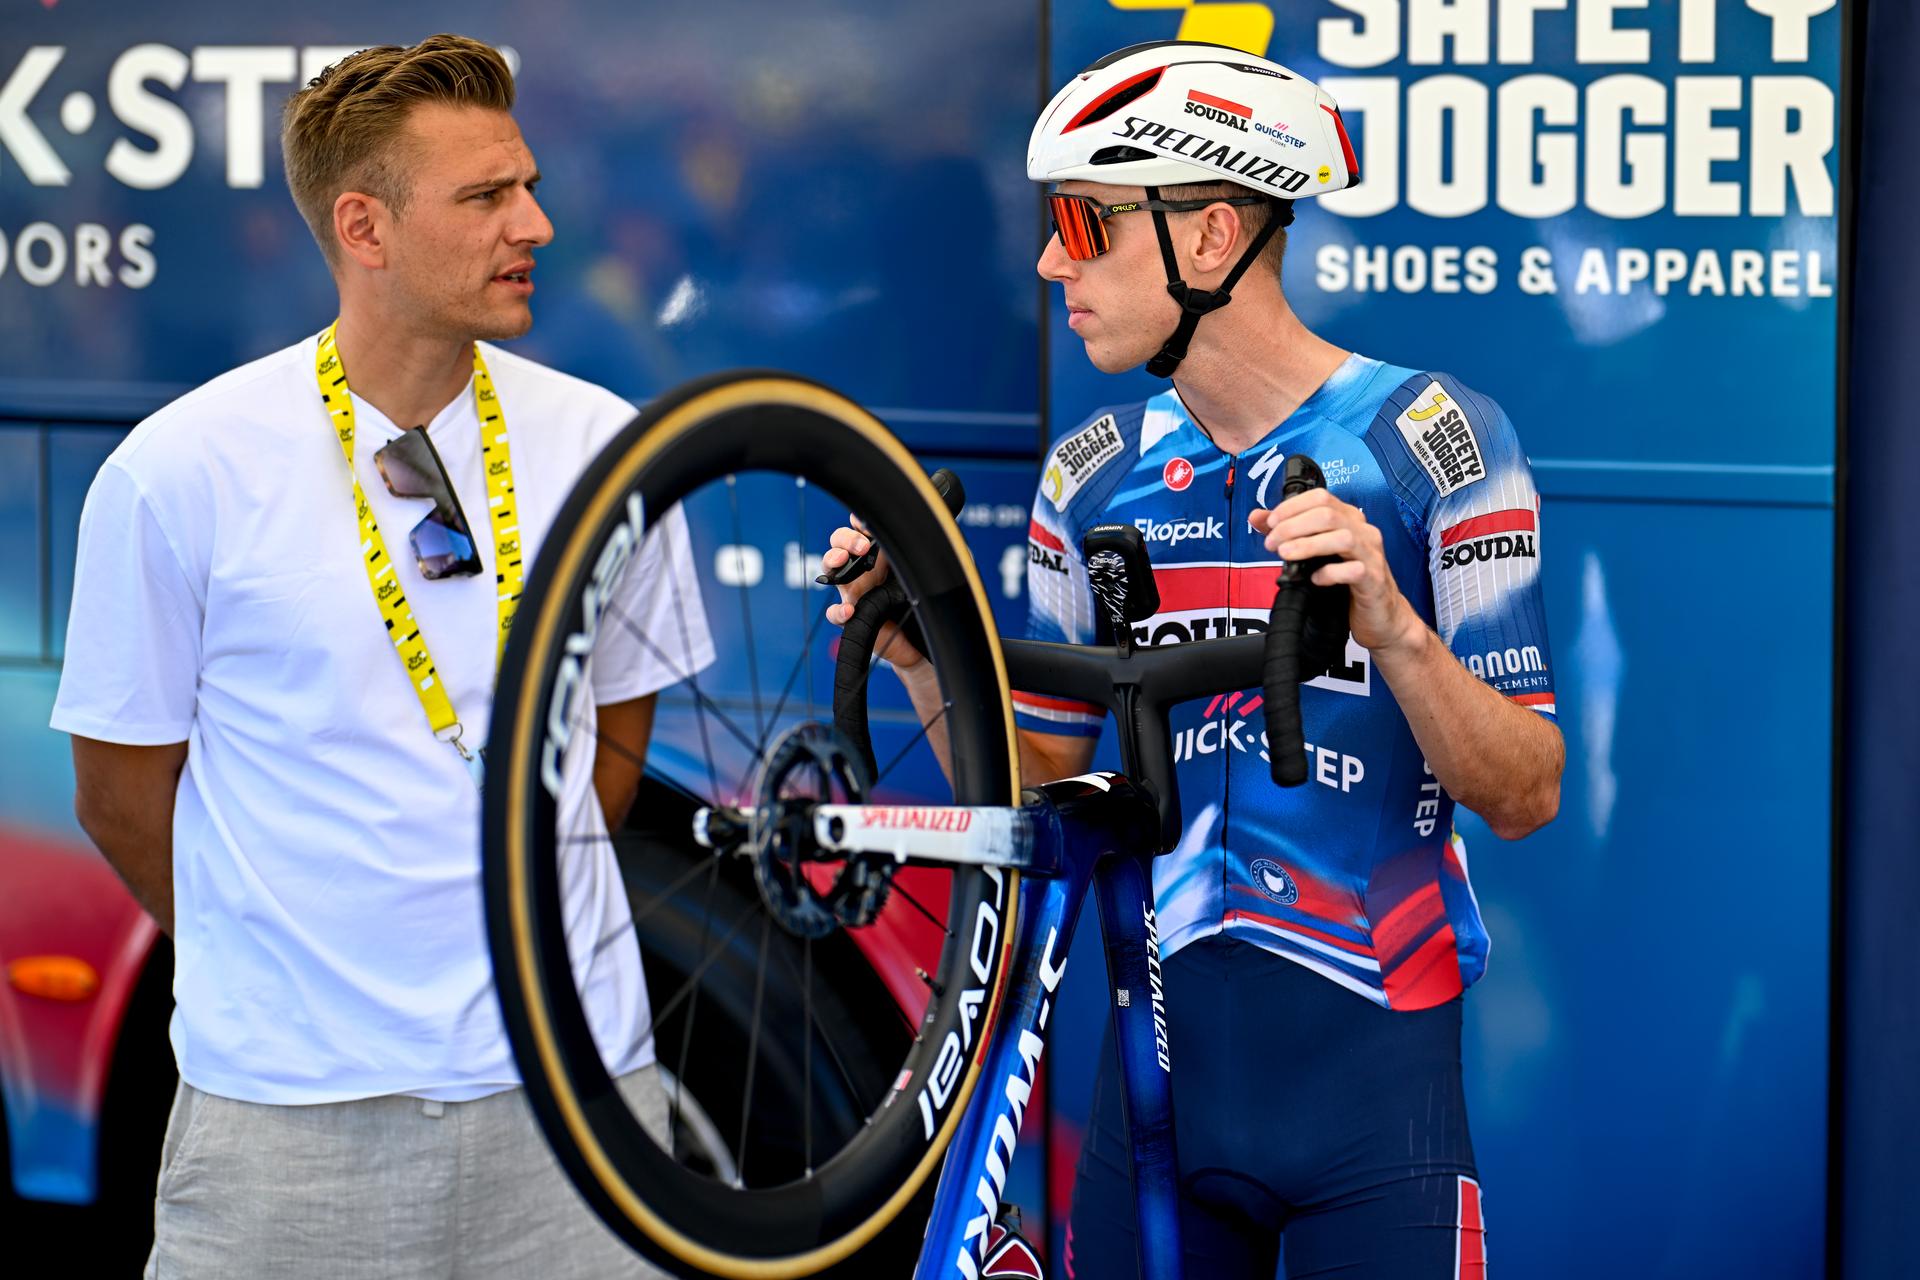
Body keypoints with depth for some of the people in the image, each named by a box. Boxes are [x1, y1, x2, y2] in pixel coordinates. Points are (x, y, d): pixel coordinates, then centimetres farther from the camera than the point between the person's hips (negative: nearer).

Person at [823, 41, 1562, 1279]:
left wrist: (1393, 629, -26)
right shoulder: (1095, 478, 6)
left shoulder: (1434, 442, -8)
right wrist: (929, 667, -6)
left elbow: (1524, 795, -10)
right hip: (1161, 1051, 4)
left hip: (1368, 1074, -4)